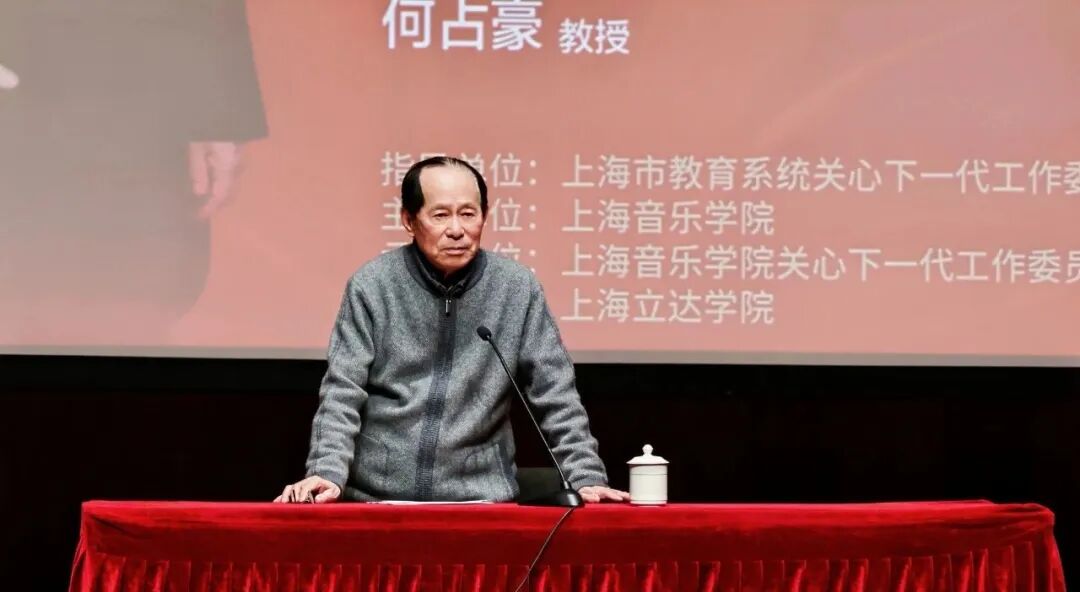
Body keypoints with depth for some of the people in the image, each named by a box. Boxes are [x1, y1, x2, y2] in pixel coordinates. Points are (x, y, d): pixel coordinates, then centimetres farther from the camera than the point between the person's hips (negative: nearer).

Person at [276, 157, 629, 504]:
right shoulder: (371, 286, -1)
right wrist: (327, 474, -17)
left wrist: (586, 478, -5)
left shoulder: (517, 289, 1)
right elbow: (342, 394, -3)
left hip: (480, 501, 0)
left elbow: (557, 397, 4)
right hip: (374, 498, 0)